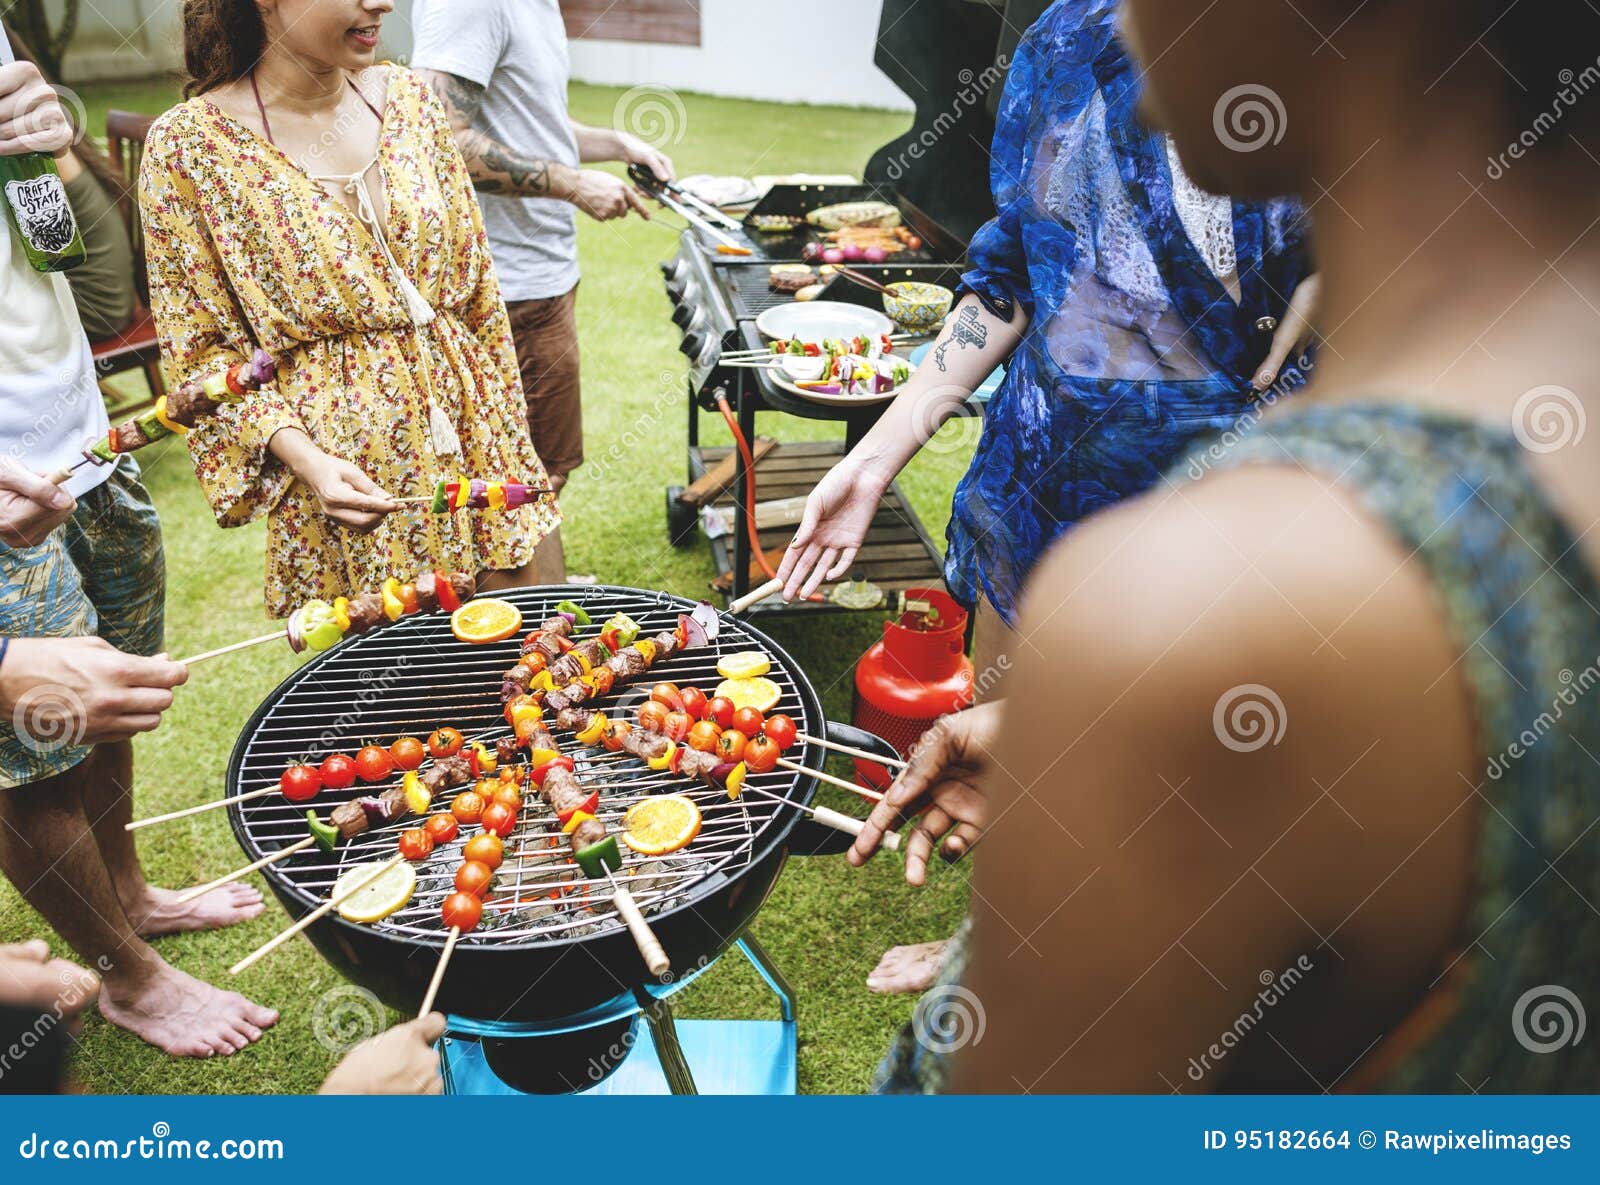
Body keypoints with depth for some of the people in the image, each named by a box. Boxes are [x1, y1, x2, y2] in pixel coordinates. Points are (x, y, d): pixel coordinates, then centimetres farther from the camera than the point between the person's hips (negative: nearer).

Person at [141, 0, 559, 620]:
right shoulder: (188, 146, -9)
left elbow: (478, 293, 8)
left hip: (465, 427, 4)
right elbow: (203, 350, -4)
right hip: (343, 473, -3)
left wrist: (505, 445, 9)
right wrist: (301, 456, -18)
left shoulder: (409, 98, 3)